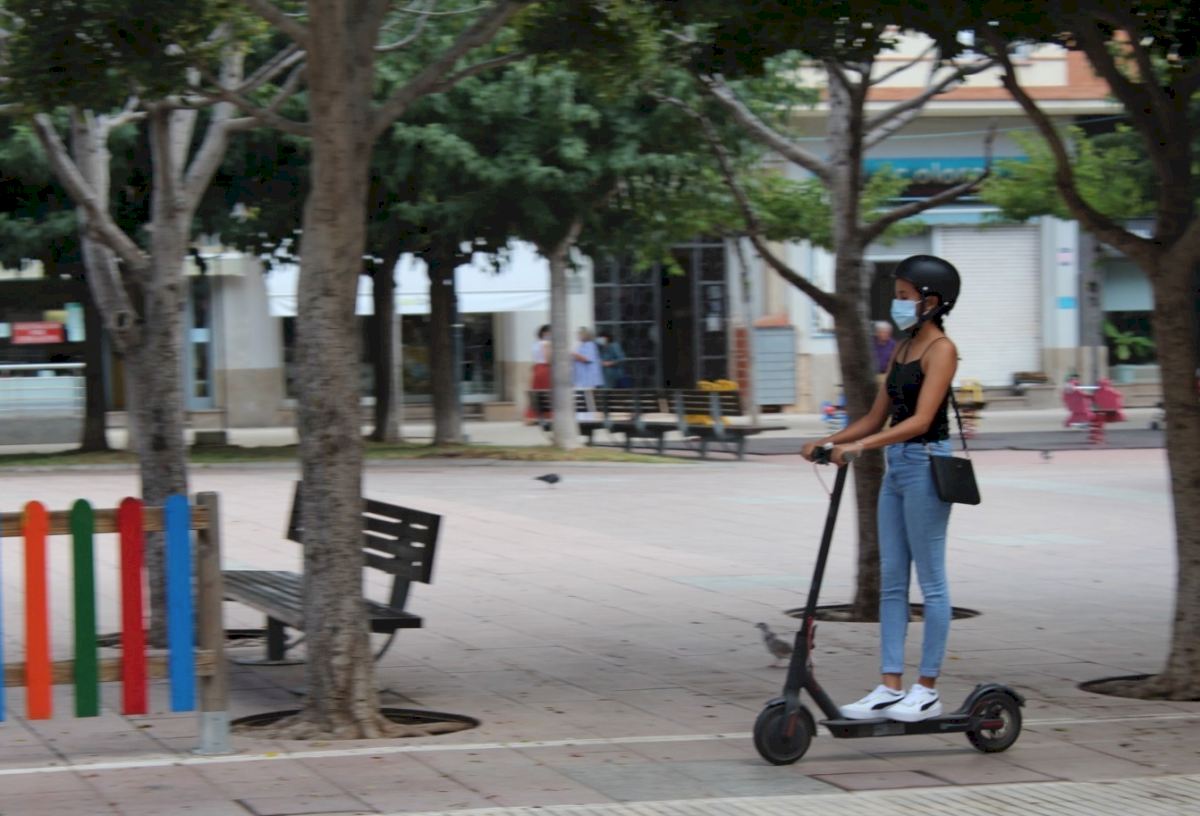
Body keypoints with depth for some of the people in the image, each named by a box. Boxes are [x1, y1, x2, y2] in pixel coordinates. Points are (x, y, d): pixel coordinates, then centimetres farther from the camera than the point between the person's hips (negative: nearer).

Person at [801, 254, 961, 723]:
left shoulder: (940, 350, -10)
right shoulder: (901, 350, 15)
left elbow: (921, 420, -21)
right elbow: (878, 417, 17)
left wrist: (861, 445, -29)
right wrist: (831, 441, 3)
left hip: (926, 465, -9)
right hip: (897, 466, 9)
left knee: (931, 582, -1)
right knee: (892, 581, 7)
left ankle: (927, 691, 4)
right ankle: (891, 688, 10)